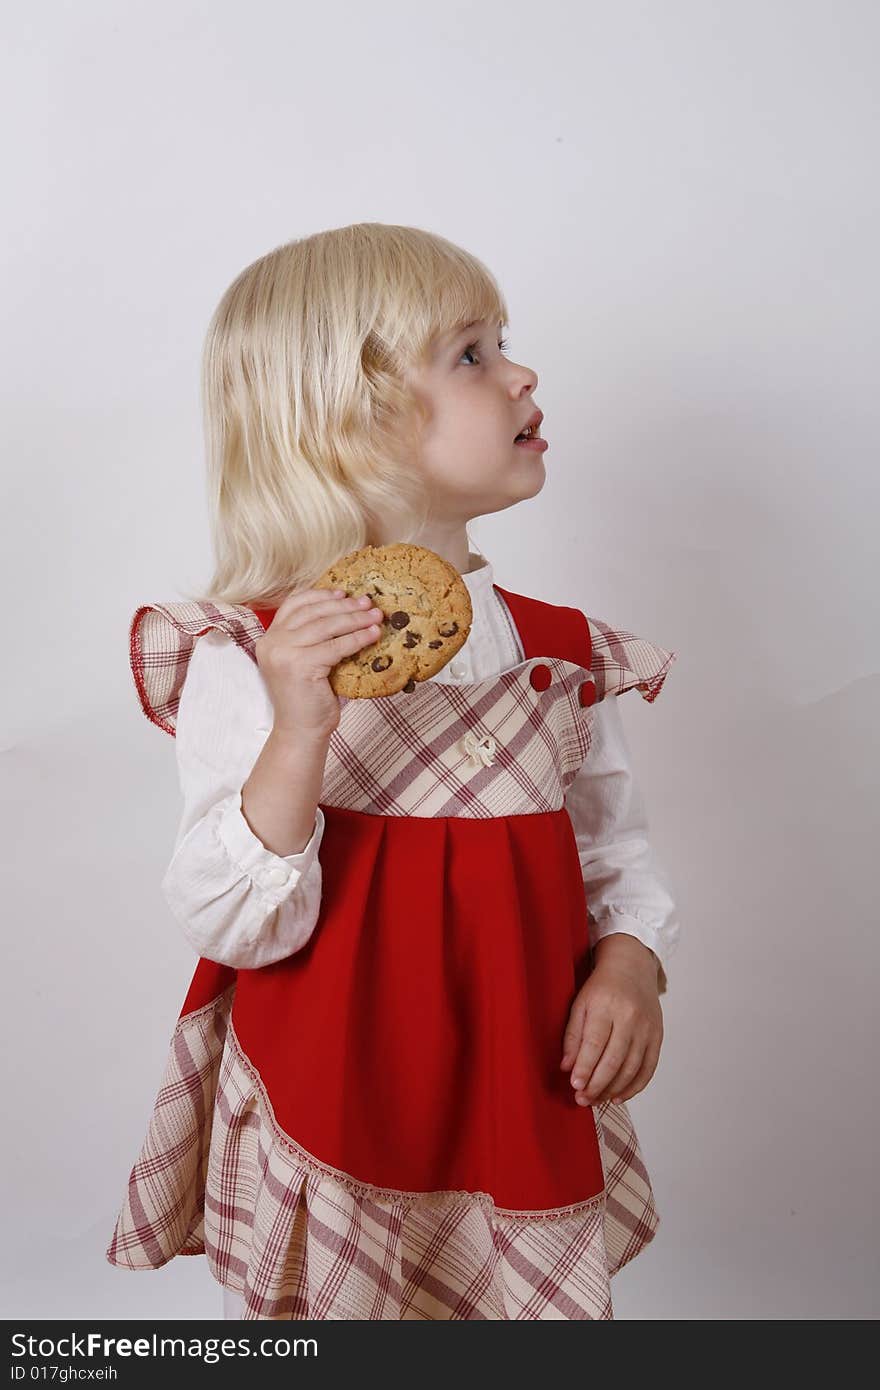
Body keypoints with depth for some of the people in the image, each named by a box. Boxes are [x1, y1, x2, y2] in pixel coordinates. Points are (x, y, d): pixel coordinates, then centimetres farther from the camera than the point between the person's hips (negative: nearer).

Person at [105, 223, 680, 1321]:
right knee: (328, 1306, 15)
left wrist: (629, 965, -11)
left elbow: (618, 849, 8)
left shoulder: (559, 654, 0)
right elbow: (241, 928, -20)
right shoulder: (248, 656, -14)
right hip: (332, 1138, -3)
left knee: (544, 1301, 17)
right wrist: (299, 732, -33)